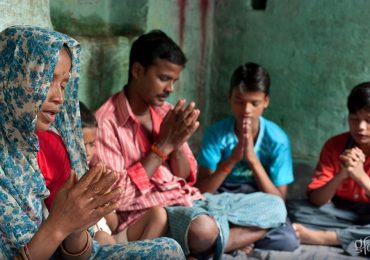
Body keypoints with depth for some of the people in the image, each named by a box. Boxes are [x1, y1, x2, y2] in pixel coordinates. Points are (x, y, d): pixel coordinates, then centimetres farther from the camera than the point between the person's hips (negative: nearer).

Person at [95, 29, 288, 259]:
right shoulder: (106, 121, -11)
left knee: (274, 205, 1)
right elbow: (118, 198, -16)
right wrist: (163, 145, -16)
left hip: (191, 201, 8)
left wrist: (177, 144, -8)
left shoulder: (167, 113, 11)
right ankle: (237, 237, -7)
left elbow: (186, 178, 14)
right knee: (202, 229, -40)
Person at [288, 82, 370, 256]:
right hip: (339, 212, 2)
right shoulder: (334, 145, -7)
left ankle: (319, 237, -25)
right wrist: (341, 175, -28)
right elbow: (316, 201, -12)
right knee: (294, 209, -23)